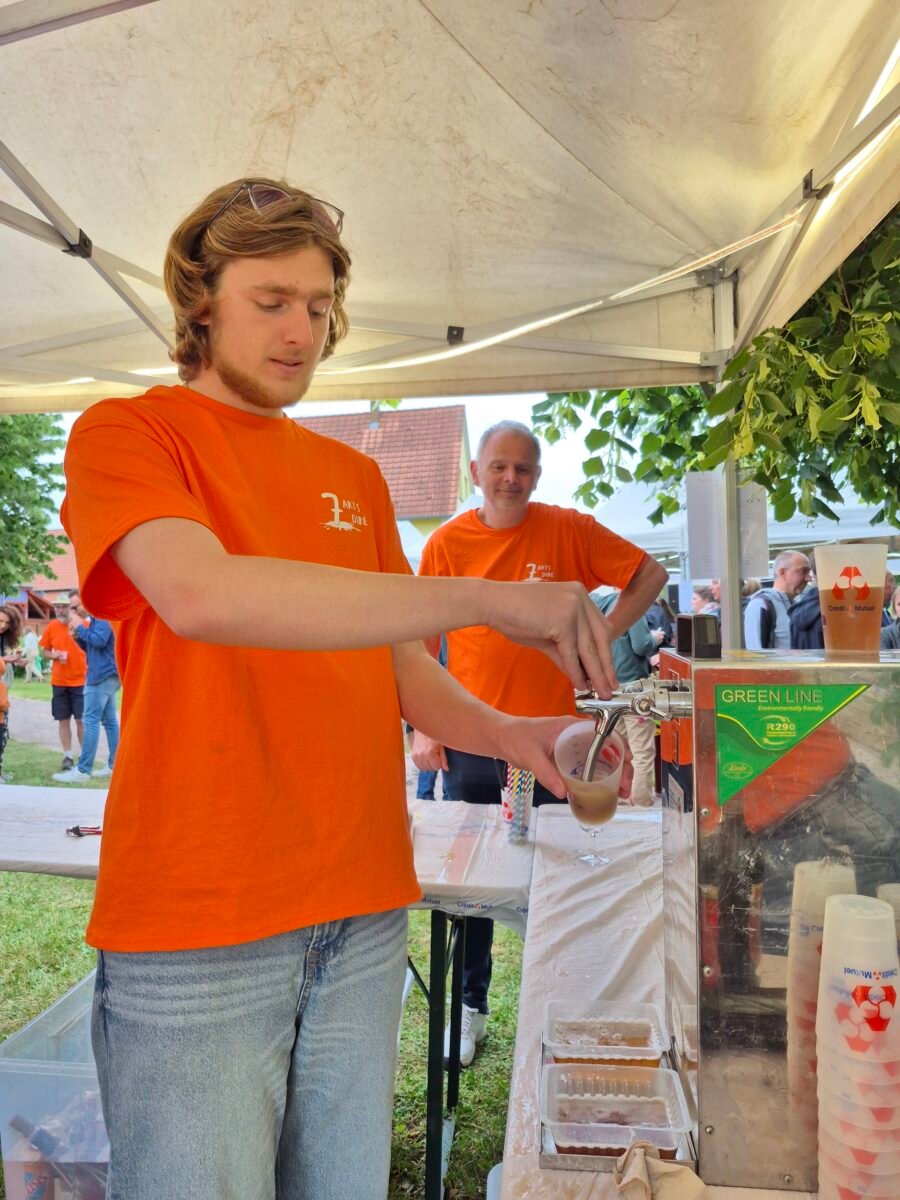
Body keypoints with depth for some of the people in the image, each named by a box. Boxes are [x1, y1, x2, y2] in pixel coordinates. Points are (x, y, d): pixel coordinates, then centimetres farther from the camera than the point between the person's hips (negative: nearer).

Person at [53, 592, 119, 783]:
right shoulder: (94, 620, 18)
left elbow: (99, 641, -25)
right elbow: (91, 647, 23)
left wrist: (79, 627, -14)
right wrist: (78, 637, 5)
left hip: (103, 676, -10)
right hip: (106, 676, 10)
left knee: (91, 720, -10)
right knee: (109, 720, 10)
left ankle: (83, 770, -10)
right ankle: (114, 766, 13)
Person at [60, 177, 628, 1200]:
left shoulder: (355, 476, 13)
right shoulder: (124, 434, -3)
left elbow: (403, 672, 13)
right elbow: (199, 594, -25)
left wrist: (508, 735, -7)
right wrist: (487, 598, -27)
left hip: (364, 915, 5)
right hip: (195, 931, -4)